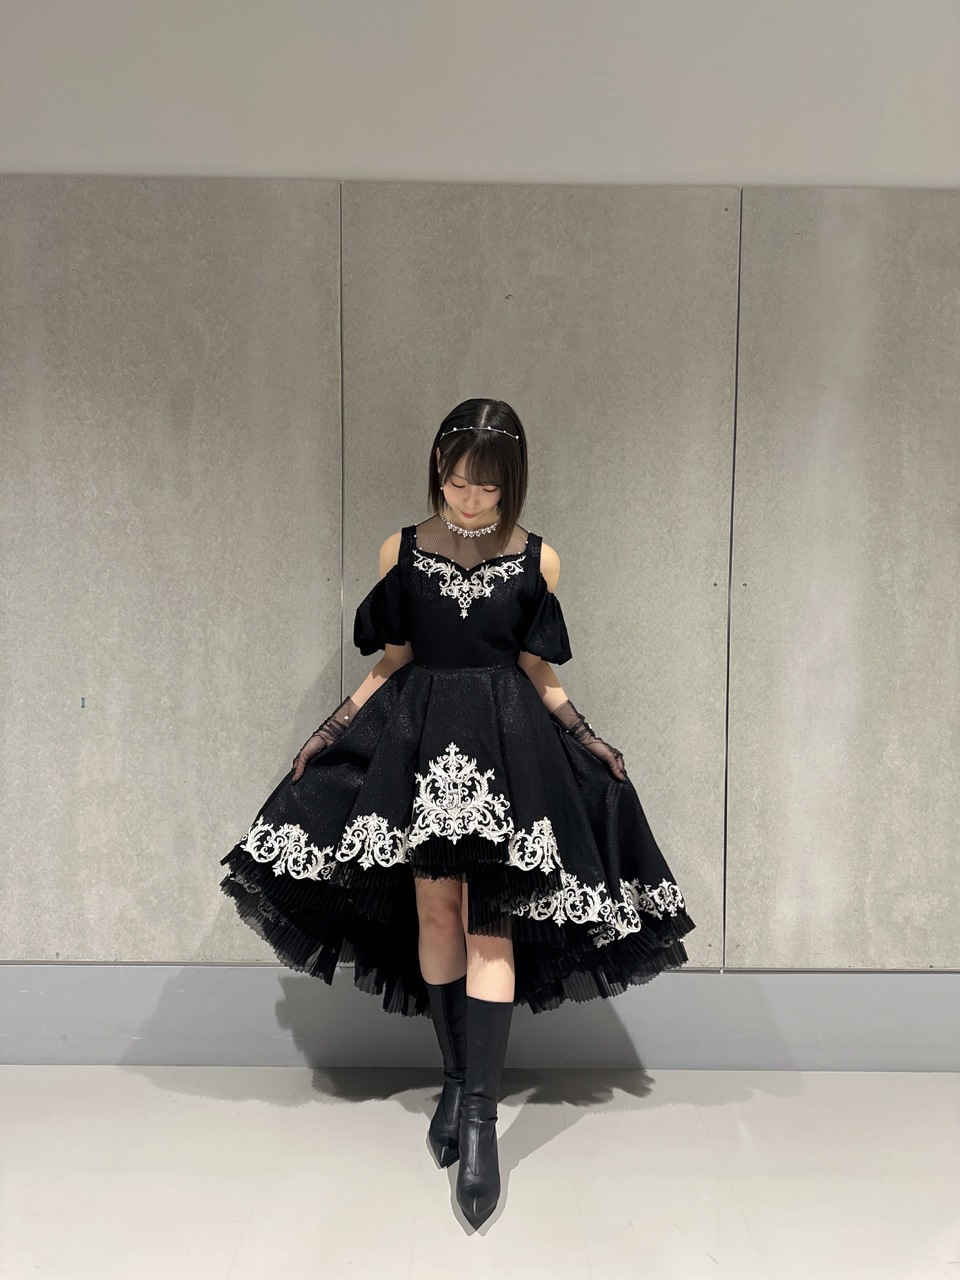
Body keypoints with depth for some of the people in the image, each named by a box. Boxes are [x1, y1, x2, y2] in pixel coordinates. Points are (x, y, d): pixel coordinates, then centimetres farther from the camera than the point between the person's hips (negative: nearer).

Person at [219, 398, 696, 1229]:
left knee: (490, 922, -4)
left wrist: (591, 744, -4)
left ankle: (479, 1115, 3)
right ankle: (457, 1079, 23)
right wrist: (328, 732, 3)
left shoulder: (538, 561, 1)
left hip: (510, 746, -1)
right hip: (418, 740, 2)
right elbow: (390, 665, 8)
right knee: (435, 908, 4)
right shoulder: (401, 552, 3)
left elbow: (540, 677, 5)